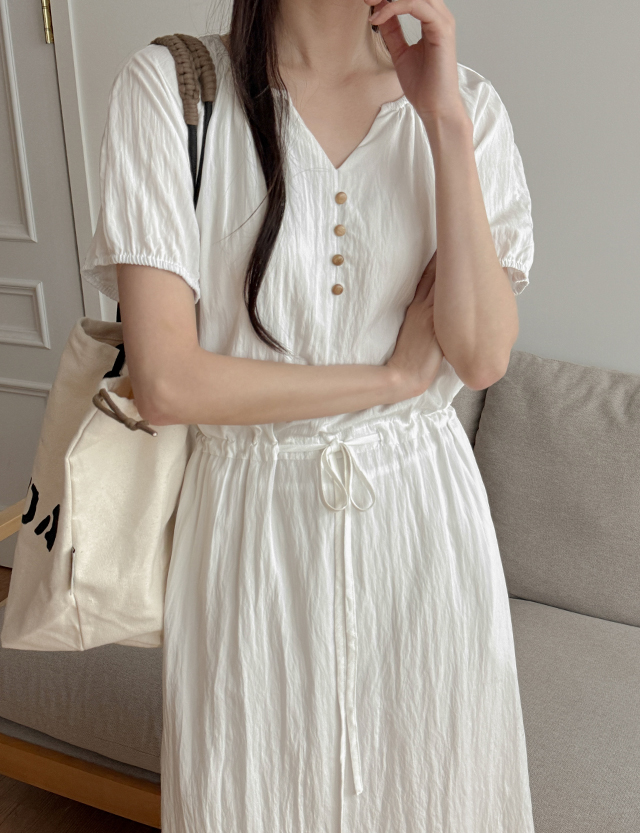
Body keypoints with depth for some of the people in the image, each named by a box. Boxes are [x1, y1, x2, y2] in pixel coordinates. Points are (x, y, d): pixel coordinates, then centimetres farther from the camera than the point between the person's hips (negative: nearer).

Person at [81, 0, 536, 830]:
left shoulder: (465, 102, -2)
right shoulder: (168, 85, -11)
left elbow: (483, 357, -13)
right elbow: (168, 382, -18)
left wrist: (444, 120, -17)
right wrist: (394, 375, -12)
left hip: (422, 511, 3)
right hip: (253, 514, -2)